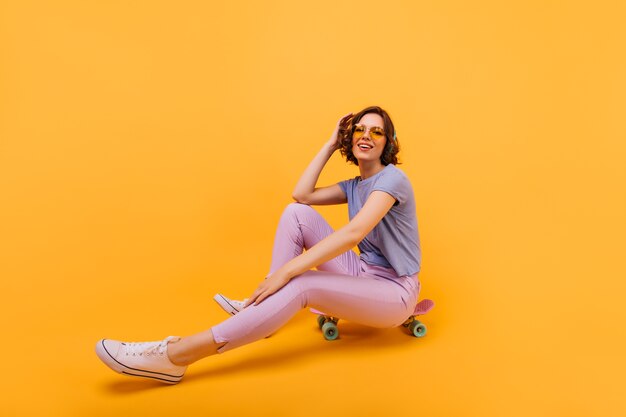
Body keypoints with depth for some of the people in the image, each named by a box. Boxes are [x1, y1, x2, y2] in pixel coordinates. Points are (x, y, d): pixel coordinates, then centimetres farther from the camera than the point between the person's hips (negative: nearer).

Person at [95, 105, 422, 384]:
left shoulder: (392, 178, -13)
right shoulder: (355, 185, 13)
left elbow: (353, 233, -29)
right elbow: (301, 194, 0)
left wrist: (286, 271, -33)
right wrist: (331, 144, 4)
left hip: (393, 291, -7)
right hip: (362, 272, 7)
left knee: (301, 285, -34)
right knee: (296, 212, -10)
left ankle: (175, 356, -34)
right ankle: (262, 305, -9)